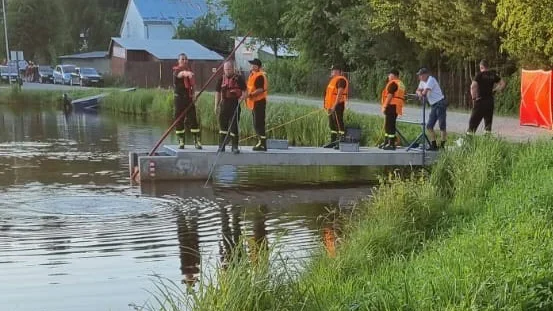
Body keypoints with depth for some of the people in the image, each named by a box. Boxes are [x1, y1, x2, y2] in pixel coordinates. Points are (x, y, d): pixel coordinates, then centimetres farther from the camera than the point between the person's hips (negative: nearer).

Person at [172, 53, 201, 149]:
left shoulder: (190, 71, 12)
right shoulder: (176, 71, -6)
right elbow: (181, 74, -32)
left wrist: (193, 94, 9)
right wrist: (187, 73, -54)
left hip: (189, 98, 4)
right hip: (179, 97, -4)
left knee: (193, 119, -2)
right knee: (179, 120, 0)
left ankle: (197, 141, -3)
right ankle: (181, 142, 8)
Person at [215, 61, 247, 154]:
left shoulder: (238, 78, -2)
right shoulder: (221, 79, 9)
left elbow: (244, 92, 0)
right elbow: (218, 93, 14)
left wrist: (241, 99, -17)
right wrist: (216, 106, 10)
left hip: (235, 104, -4)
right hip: (224, 104, 4)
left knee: (234, 125, -3)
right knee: (223, 125, 9)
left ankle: (235, 147, 4)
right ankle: (221, 146, 18)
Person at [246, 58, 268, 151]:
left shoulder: (259, 76, -16)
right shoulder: (253, 75, 17)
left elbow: (260, 90, -25)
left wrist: (251, 94, -29)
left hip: (259, 102, -11)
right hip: (255, 102, 11)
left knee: (258, 124, -10)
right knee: (257, 124, 14)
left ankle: (263, 144, -9)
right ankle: (260, 142, 20)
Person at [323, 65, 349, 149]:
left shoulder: (341, 80, -13)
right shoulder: (333, 80, 20)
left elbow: (339, 94, -21)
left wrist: (334, 106, -26)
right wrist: (328, 106, 21)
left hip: (337, 105, -11)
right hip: (332, 106, 11)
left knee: (339, 124, -11)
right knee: (332, 125, 14)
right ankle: (333, 142, 20)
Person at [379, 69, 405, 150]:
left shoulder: (393, 83, -10)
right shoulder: (401, 84, 20)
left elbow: (390, 95, -17)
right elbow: (401, 97, 21)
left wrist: (384, 106, -16)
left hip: (392, 106, -10)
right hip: (397, 107, 10)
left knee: (390, 125, -8)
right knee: (387, 125, 18)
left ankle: (392, 144, -9)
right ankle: (386, 143, 25)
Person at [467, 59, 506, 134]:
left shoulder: (480, 75, -8)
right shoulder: (493, 74, 6)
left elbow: (473, 86, -19)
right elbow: (502, 84, 11)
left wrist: (473, 97, -9)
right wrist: (494, 90, 13)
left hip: (480, 101, -4)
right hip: (490, 100, 4)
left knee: (474, 120, 0)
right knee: (488, 120, 10)